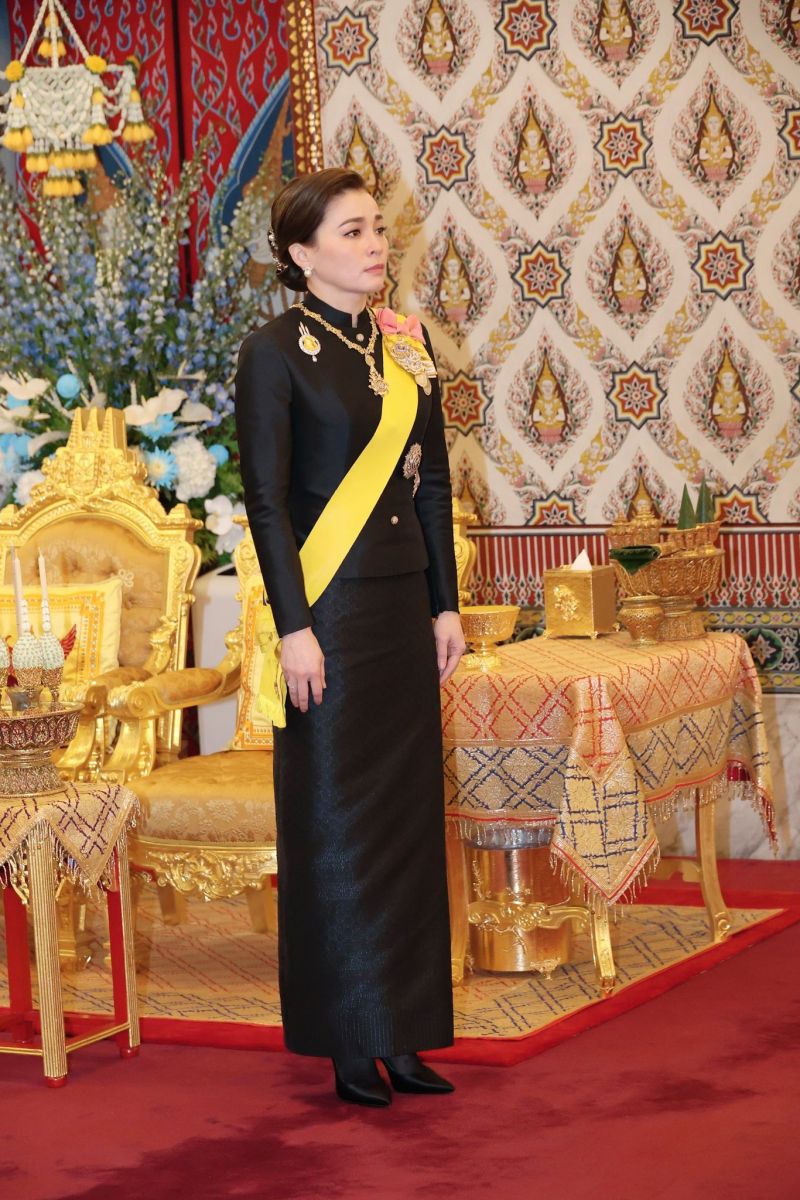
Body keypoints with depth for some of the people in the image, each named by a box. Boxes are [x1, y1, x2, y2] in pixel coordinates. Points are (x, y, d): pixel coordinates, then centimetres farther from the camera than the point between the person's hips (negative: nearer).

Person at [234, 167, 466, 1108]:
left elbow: (434, 483, 14)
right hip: (331, 608, -6)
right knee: (336, 818, -1)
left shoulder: (407, 342, 11)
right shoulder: (276, 351, -7)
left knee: (409, 814, 8)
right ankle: (350, 1041, 7)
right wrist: (294, 626, -15)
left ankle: (404, 1031, 15)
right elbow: (266, 498, -11)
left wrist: (445, 604, 10)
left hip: (406, 604, 6)